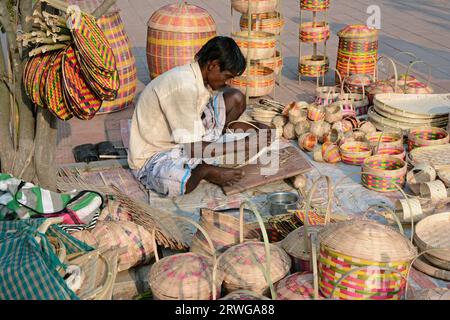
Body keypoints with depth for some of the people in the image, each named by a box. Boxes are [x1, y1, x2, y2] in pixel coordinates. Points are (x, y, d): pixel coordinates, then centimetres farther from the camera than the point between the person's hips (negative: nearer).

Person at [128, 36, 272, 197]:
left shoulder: (201, 76, -3)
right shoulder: (183, 86, -31)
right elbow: (192, 148, -28)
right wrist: (242, 146, -23)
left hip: (185, 140, 8)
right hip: (154, 154, -8)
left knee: (236, 98, -1)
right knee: (177, 183, -45)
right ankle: (203, 170, -9)